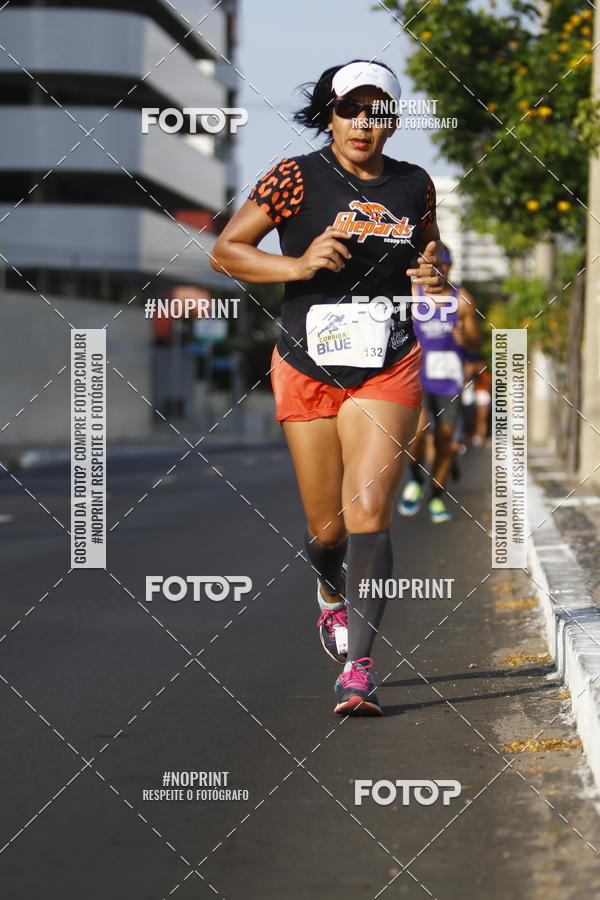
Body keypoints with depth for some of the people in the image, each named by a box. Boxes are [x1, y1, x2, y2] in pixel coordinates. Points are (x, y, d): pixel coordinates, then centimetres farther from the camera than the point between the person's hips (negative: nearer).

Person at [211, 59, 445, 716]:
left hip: (388, 371, 0)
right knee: (327, 528, 7)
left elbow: (431, 250, 24)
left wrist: (433, 276, 0)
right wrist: (298, 265, -18)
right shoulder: (297, 178, -4)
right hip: (307, 369, 0)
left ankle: (358, 667, -15)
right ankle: (332, 589, 45)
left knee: (368, 508, -17)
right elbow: (224, 250, -3)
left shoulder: (414, 185, 6)